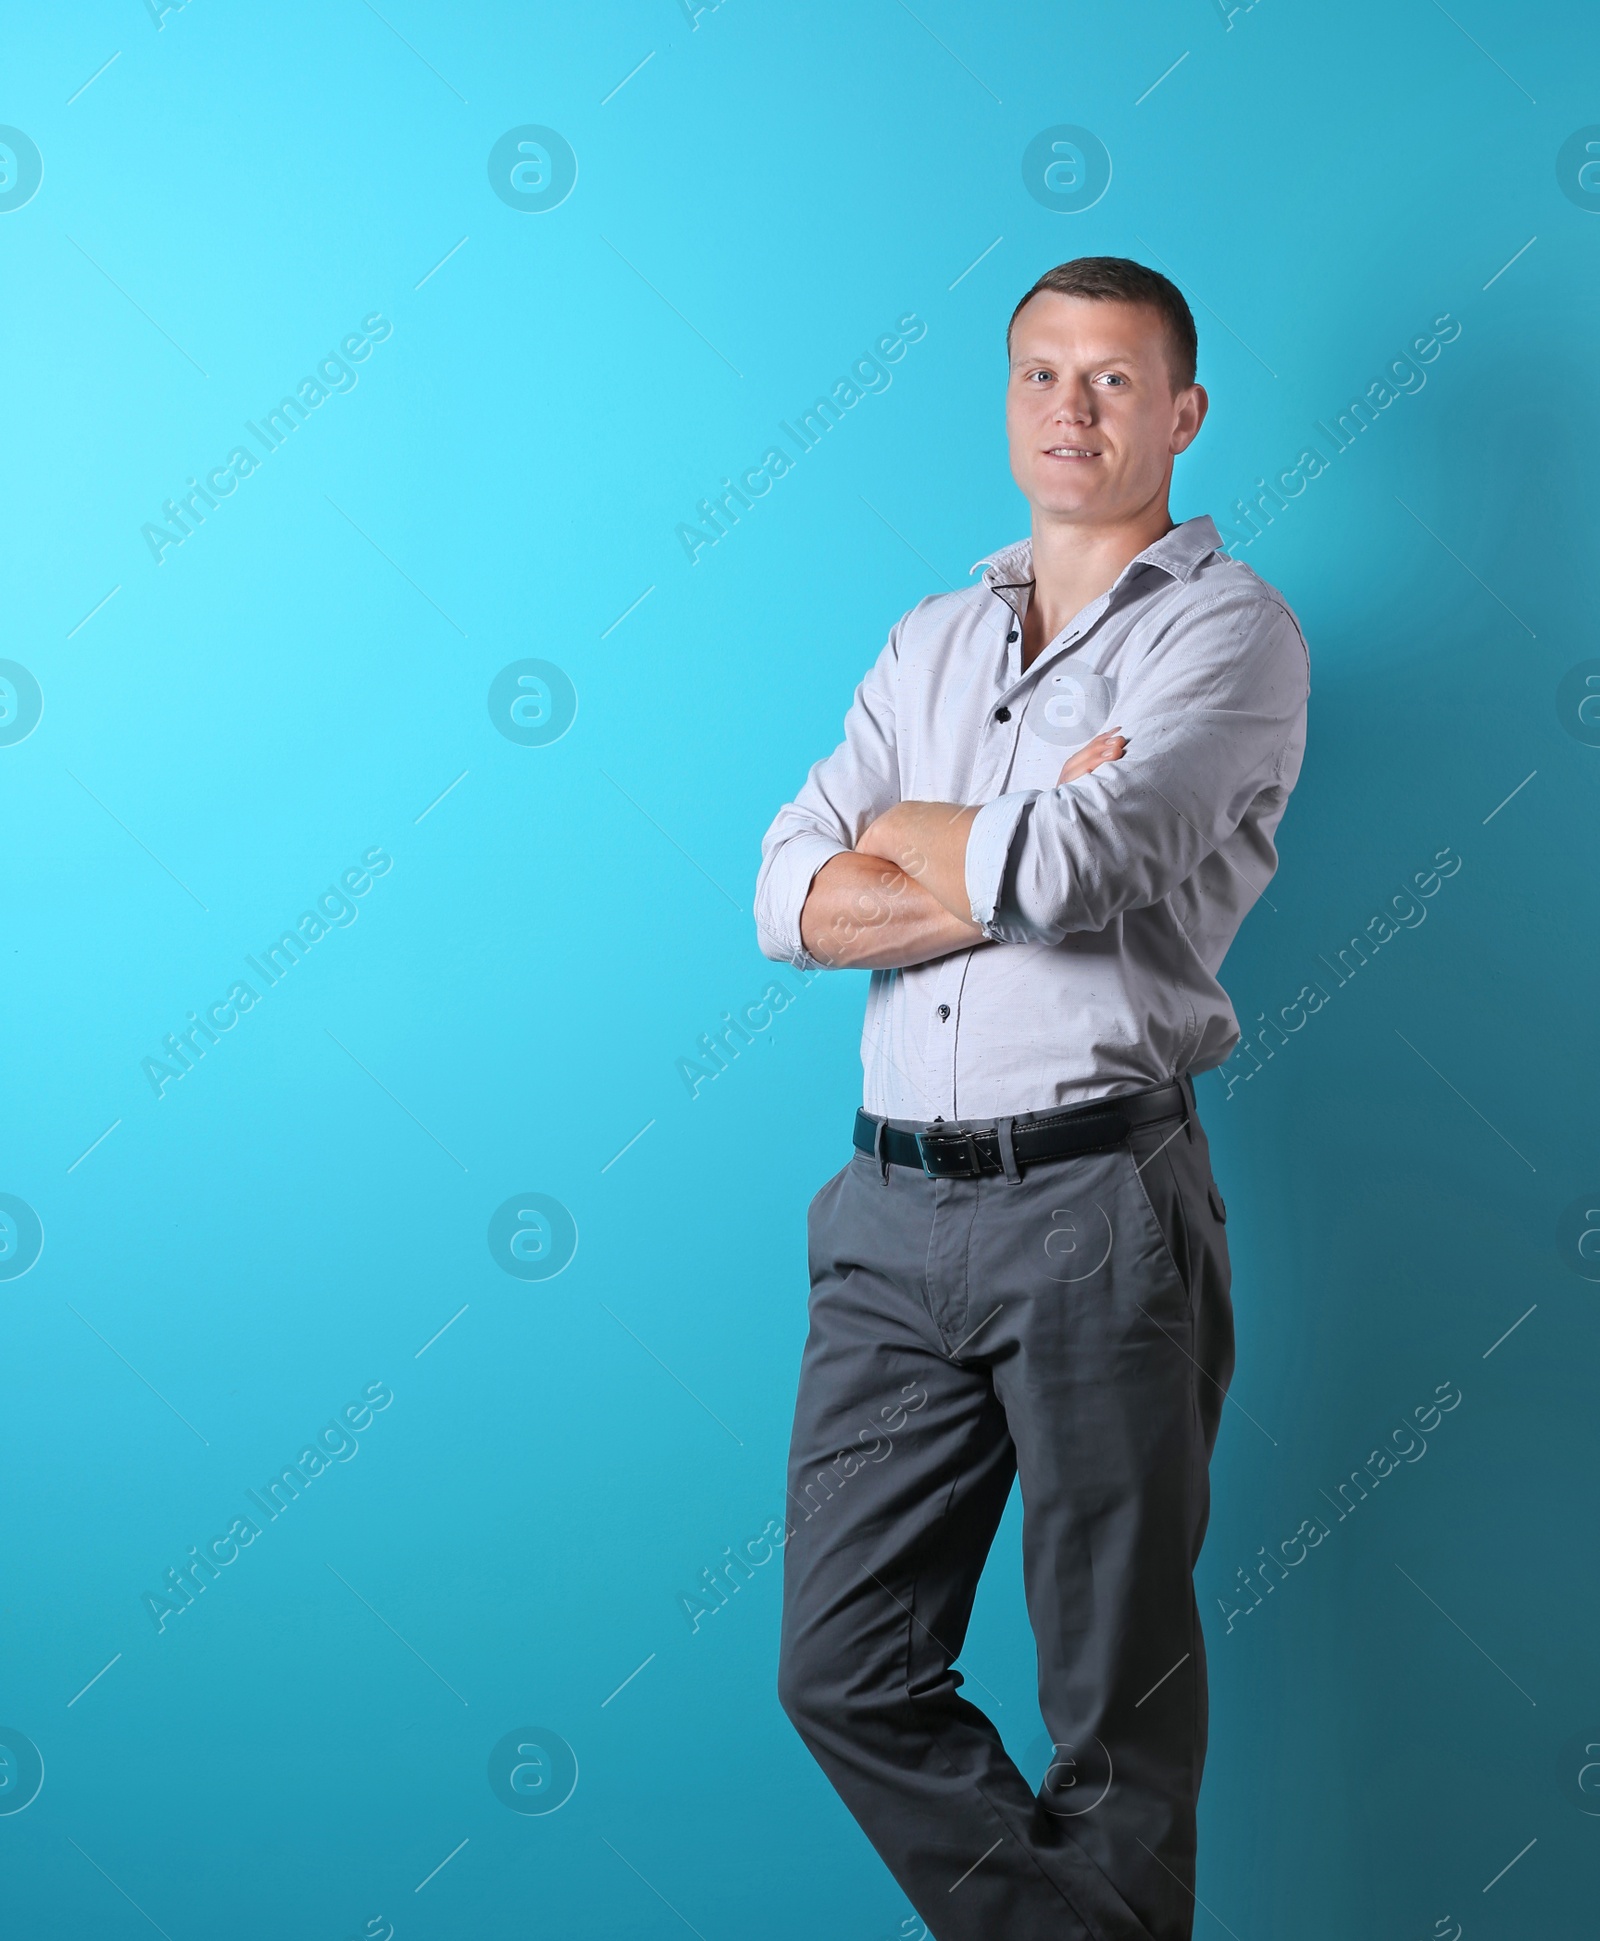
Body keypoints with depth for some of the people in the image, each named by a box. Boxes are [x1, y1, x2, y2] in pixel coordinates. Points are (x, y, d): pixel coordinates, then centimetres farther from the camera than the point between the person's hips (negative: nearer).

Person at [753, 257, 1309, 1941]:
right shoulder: (932, 642, 17)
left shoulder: (1228, 632, -1)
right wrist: (1014, 869, -9)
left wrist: (907, 831, 2)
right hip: (892, 1212, 6)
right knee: (844, 1671, 9)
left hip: (1093, 1209, -5)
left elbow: (1059, 868, -17)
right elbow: (791, 900, 4)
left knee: (1115, 1705, 5)